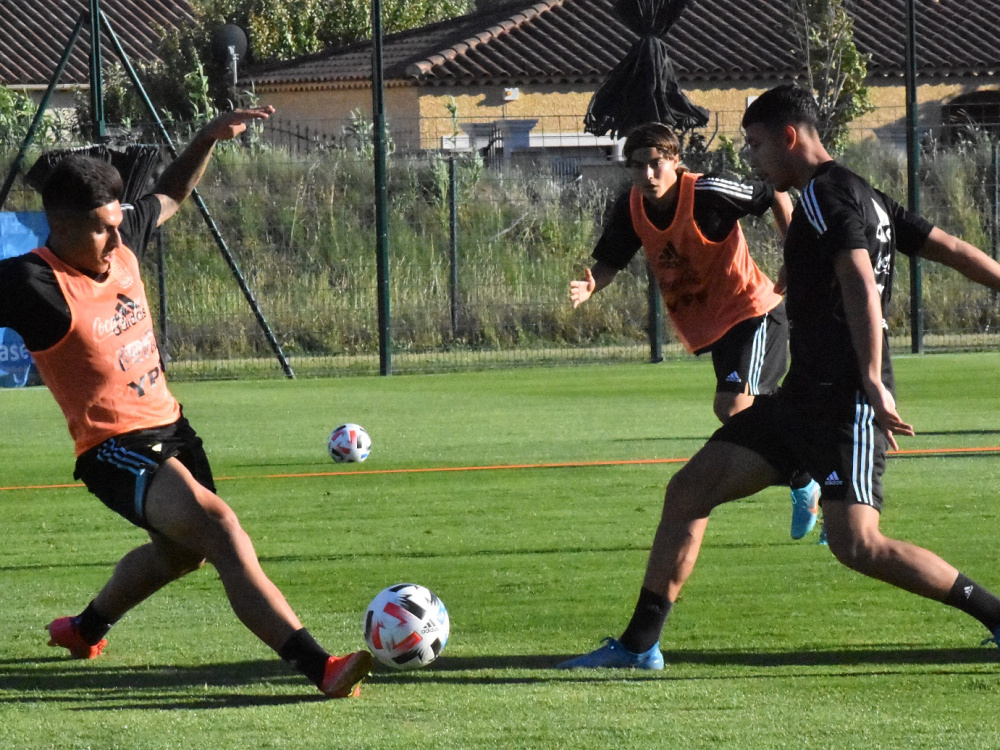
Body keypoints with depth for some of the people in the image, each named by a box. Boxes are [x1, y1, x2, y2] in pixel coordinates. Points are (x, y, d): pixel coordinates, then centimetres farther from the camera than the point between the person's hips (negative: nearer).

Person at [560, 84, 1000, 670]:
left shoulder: (828, 195, -12)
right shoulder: (866, 197, 18)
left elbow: (860, 285, -26)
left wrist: (872, 382, -34)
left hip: (846, 401, -10)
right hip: (805, 396, 10)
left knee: (856, 544, -19)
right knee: (690, 489, 7)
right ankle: (640, 644, 12)